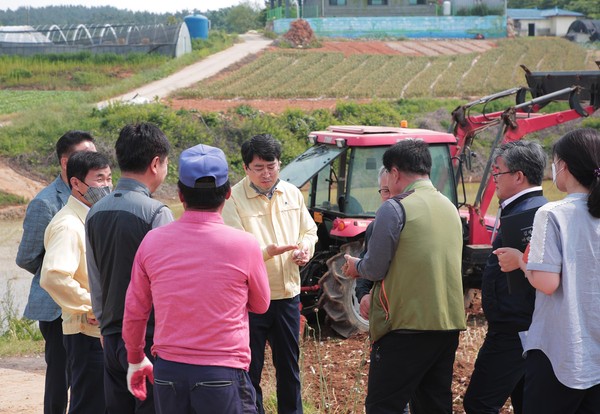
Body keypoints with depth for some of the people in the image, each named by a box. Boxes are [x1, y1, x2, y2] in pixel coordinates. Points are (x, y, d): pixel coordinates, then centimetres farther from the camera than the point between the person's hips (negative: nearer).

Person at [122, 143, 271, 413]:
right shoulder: (244, 245, -10)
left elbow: (134, 312, 8)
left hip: (168, 372, 4)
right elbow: (260, 305, 8)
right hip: (223, 376, -3)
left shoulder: (152, 242, -2)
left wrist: (135, 360, 23)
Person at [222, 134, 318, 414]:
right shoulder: (233, 199, -12)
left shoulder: (292, 194, 6)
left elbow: (309, 230, 18)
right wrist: (269, 251, -33)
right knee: (250, 368, 4)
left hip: (288, 294, 5)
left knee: (289, 364, 17)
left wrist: (306, 248, -4)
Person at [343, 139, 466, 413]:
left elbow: (375, 268, -11)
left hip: (408, 325, -8)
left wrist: (356, 266, 12)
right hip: (449, 325, 8)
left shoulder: (395, 208, -11)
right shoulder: (449, 207, 13)